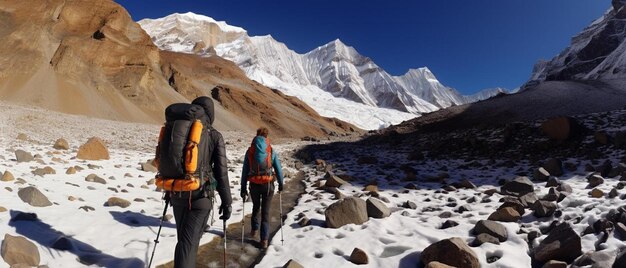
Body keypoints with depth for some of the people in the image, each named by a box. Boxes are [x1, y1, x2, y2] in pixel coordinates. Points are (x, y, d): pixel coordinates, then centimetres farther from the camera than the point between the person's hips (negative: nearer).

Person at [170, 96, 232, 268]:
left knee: (184, 238, 23)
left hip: (177, 194, 5)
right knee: (189, 242, 1)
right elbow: (221, 173, -11)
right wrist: (227, 202, -4)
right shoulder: (214, 136, -8)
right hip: (200, 196, -4)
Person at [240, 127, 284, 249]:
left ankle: (254, 229, 36)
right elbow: (278, 169, -2)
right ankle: (264, 240, 6)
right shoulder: (271, 151, -6)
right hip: (268, 184, -1)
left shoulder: (250, 151, -3)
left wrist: (243, 188, 4)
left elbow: (245, 171, -1)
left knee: (256, 206, 28)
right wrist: (281, 184, 12)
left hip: (254, 185, 1)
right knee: (265, 211, 8)